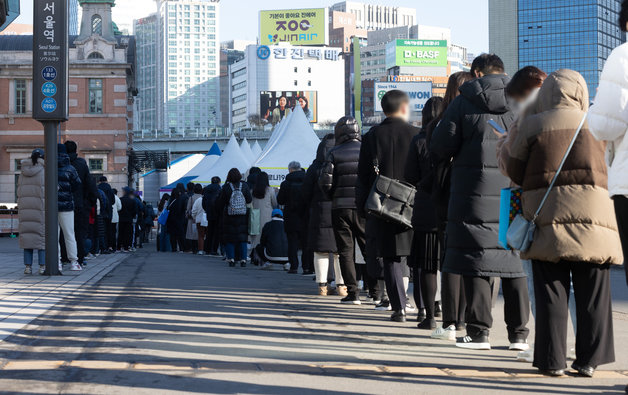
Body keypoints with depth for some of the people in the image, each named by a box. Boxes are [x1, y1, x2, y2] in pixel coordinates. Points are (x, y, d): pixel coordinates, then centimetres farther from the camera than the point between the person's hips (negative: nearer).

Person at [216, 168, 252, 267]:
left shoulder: (226, 187, -8)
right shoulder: (244, 186, -5)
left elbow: (220, 203, -2)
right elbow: (249, 200, -5)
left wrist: (221, 211, 16)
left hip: (229, 216, -1)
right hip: (242, 217, 1)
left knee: (230, 238, 6)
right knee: (242, 238, 7)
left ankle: (231, 259, 1)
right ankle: (243, 260, 2)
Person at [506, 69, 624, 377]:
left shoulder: (533, 124, -1)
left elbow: (514, 170, 3)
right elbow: (609, 166, 14)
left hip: (546, 215, -1)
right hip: (592, 213, 1)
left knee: (551, 291, 5)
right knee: (591, 293, 8)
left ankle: (552, 360, 5)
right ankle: (588, 359, 11)